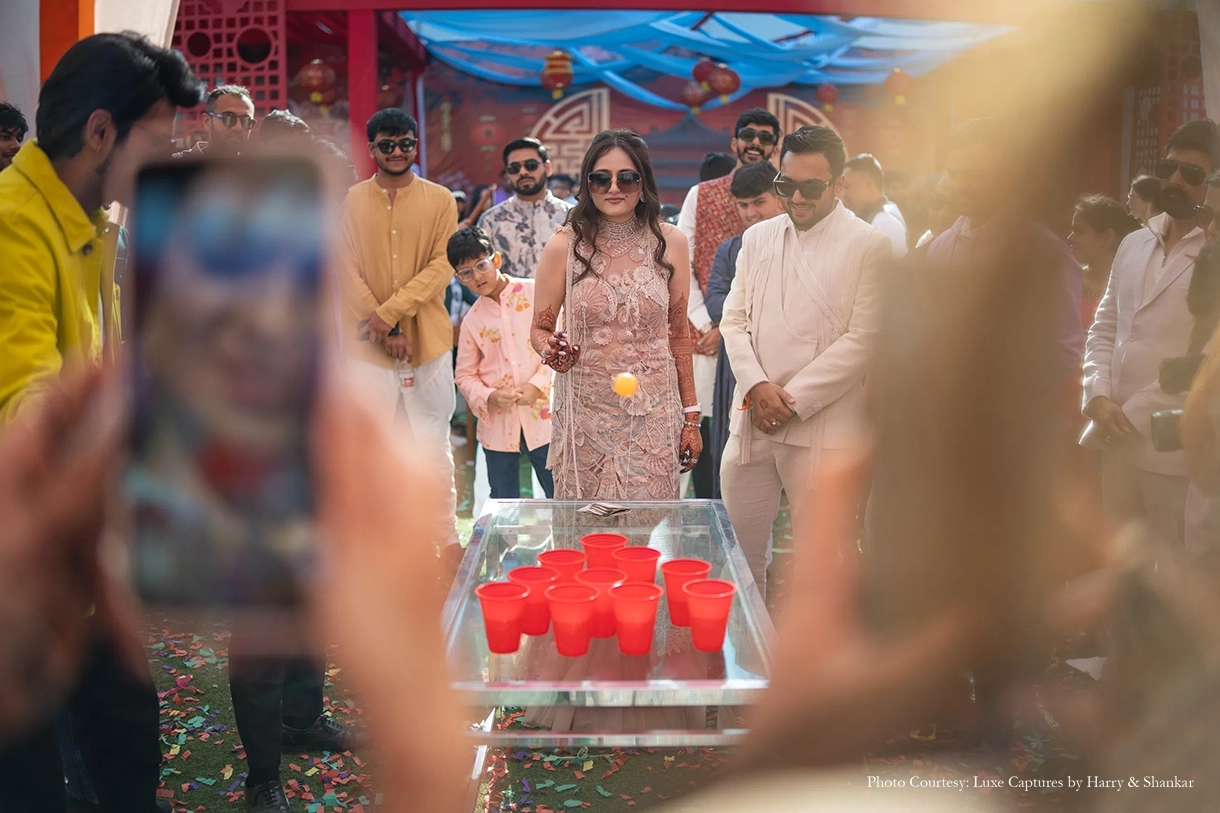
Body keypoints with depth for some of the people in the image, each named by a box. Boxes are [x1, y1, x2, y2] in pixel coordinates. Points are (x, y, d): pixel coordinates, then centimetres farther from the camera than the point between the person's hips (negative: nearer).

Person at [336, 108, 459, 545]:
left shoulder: (439, 199, 5)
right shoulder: (353, 200, 5)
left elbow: (443, 266, -4)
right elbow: (347, 270, -1)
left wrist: (390, 311, -14)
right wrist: (386, 331, -9)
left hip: (428, 341, 0)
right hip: (368, 346, 1)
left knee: (435, 449, 5)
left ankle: (447, 539, 15)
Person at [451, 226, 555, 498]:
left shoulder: (535, 293, -3)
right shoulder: (472, 320, 5)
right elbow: (465, 375, 9)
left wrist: (538, 384, -15)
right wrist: (488, 397, -10)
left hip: (541, 417, -3)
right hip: (498, 424, 3)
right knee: (503, 504, 12)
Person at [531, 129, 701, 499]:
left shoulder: (670, 243, 2)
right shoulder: (563, 246, -2)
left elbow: (678, 335, 8)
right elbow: (540, 330, 7)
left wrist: (691, 416, 8)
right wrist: (551, 350, -16)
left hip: (653, 413, 1)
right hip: (585, 411, 0)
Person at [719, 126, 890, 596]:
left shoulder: (869, 247, -3)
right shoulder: (758, 238, 12)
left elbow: (862, 341, -9)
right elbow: (734, 319, 9)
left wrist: (792, 400, -12)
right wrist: (757, 385, -9)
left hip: (822, 428, -4)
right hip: (751, 419, 4)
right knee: (738, 550, 11)